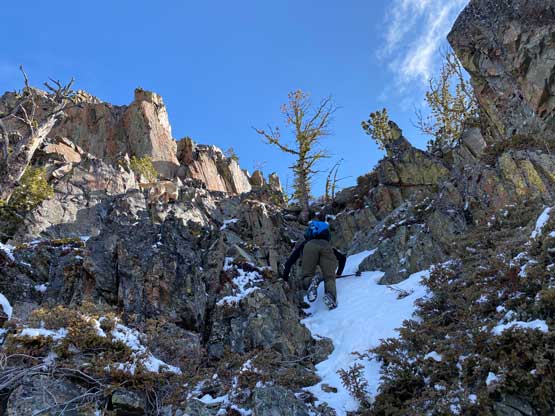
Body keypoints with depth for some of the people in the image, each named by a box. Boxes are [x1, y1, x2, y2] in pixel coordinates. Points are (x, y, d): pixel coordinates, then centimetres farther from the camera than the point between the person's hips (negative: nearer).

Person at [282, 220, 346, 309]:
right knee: (329, 278, -6)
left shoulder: (303, 245, 42)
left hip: (310, 246, -1)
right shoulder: (329, 246, 46)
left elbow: (289, 262, 34)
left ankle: (311, 282, -38)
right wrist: (339, 274, 54)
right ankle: (330, 295, -39)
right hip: (326, 245, 1)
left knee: (307, 278, -1)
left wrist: (285, 278, 42)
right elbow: (343, 258, 42)